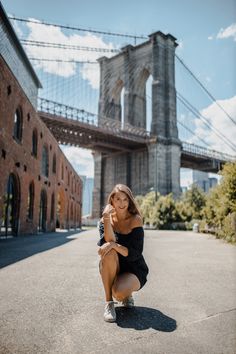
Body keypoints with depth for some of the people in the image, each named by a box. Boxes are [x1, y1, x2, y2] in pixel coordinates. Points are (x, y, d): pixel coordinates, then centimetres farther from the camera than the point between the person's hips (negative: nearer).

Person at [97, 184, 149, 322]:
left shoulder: (135, 220, -13)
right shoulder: (105, 219, -5)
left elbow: (135, 255, -20)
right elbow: (109, 241, -24)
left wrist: (114, 245, -34)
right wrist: (107, 218, -34)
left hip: (134, 271, -2)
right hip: (112, 271, 3)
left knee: (119, 292, -32)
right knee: (109, 253, -31)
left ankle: (127, 295, 8)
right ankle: (109, 303, -16)